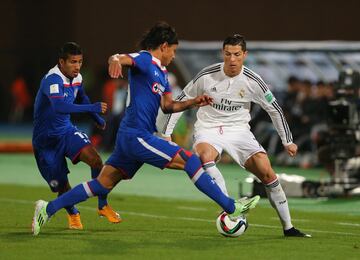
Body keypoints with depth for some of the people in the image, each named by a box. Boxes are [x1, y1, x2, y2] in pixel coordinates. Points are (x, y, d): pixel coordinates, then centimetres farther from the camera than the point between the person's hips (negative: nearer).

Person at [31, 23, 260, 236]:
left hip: (130, 137, 10)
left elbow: (168, 106, 24)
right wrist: (115, 60, -51)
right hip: (138, 136, -10)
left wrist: (193, 102, 9)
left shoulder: (162, 72, 21)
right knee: (190, 161, -9)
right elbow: (123, 58, -27)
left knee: (103, 184, 9)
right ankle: (232, 208, -6)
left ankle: (48, 209, 10)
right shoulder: (145, 59, -7)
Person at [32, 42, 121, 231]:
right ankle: (73, 215, 29)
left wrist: (97, 119, 32)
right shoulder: (53, 79, -26)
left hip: (66, 131, 6)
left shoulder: (77, 78, 0)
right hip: (46, 139, -6)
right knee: (61, 185, -3)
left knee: (95, 158, -21)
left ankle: (103, 206, -8)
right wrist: (92, 108, -47)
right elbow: (59, 106, -45)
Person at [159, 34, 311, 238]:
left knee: (267, 172, -14)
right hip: (208, 129, -1)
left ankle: (288, 227, -1)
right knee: (205, 155, -37)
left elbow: (274, 109, 4)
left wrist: (288, 141, 8)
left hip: (238, 130, 1)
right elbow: (180, 102, 1)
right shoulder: (207, 76, -11)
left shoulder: (252, 81, -9)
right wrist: (166, 134, -1)